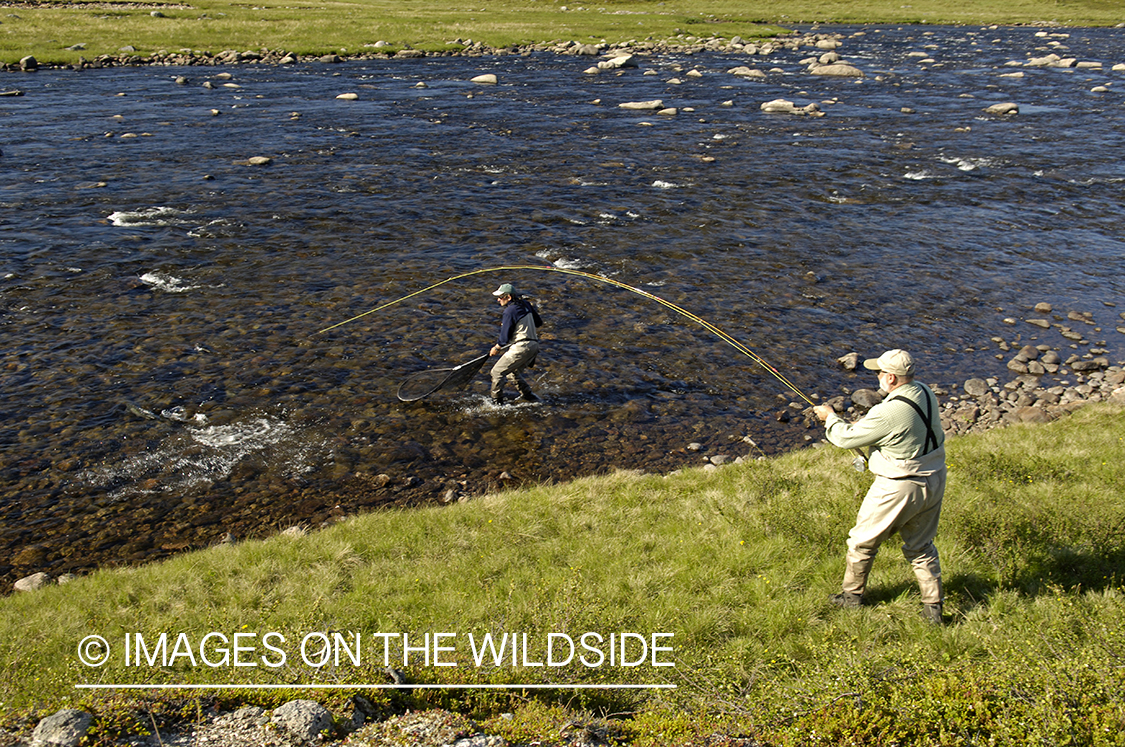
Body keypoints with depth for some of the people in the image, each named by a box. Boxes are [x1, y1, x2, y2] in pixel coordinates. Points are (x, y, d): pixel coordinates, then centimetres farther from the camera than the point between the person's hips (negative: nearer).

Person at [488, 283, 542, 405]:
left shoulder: (510, 311, -14)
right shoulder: (525, 304, 11)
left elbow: (505, 336, -9)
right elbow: (539, 322, 19)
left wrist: (497, 348, 7)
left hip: (521, 348, -9)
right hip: (534, 346, 9)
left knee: (497, 372, 0)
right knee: (512, 372, 26)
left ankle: (497, 402, 5)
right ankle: (528, 395, 26)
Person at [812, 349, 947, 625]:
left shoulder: (888, 413, -28)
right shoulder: (924, 393, -2)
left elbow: (847, 438, -16)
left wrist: (830, 417, 3)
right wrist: (862, 424, 8)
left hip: (899, 488, -8)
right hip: (934, 480, 8)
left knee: (863, 541, 13)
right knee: (921, 546, 21)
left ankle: (852, 594, 30)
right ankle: (933, 607, 24)